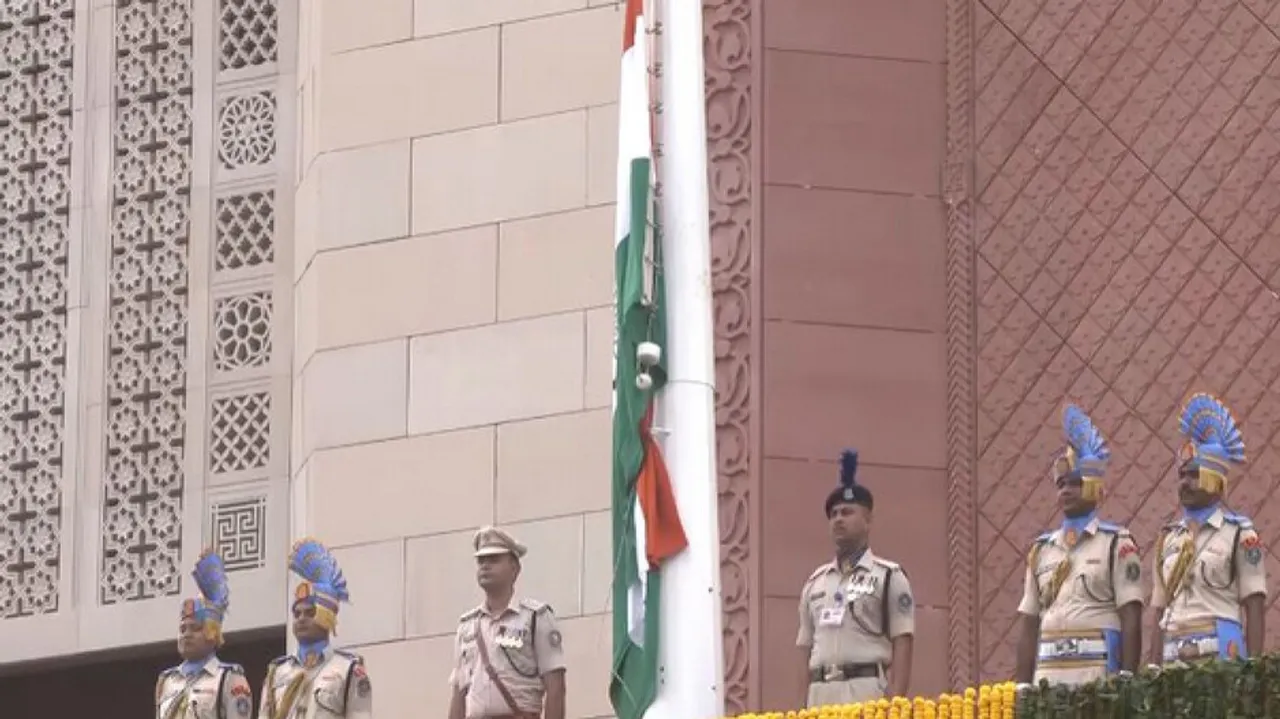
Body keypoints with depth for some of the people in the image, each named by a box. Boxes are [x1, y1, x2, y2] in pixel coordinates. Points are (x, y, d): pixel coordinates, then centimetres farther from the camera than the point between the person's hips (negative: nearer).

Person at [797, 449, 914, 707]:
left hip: (867, 692, -5)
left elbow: (902, 646, -2)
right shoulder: (815, 582, 21)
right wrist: (805, 707, 12)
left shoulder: (888, 577, 5)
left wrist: (895, 705, -14)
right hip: (820, 695, 6)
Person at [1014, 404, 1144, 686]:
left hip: (1098, 674, -5)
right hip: (1048, 676, 5)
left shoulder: (1116, 544, 3)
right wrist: (1022, 687, 10)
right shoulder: (1042, 549, 17)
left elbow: (1131, 619, -3)